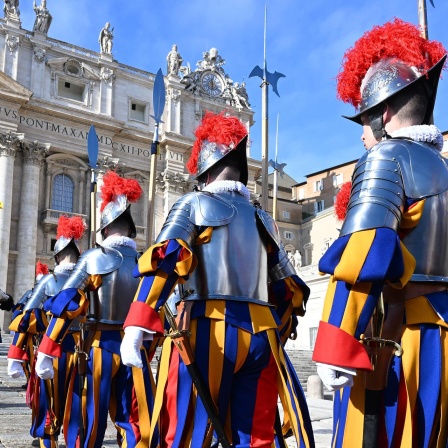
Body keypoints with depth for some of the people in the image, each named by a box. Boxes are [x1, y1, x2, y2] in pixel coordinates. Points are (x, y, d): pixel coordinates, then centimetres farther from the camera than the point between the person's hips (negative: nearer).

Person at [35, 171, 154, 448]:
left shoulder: (93, 258, -4)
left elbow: (66, 306, -10)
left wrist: (46, 353, -8)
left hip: (99, 347, -2)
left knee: (88, 423, 7)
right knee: (132, 422, 12)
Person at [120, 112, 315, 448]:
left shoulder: (195, 204, 5)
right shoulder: (262, 218, 19)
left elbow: (164, 260, -11)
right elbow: (288, 288, 20)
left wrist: (136, 327, -18)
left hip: (209, 330, -4)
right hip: (262, 335, 5)